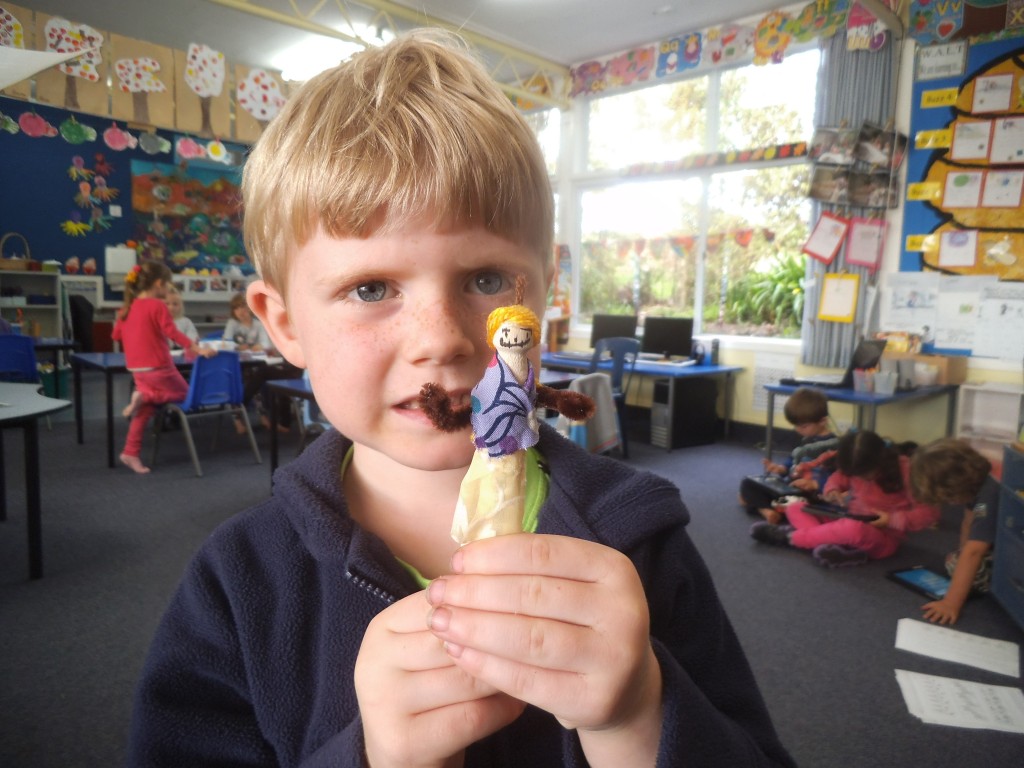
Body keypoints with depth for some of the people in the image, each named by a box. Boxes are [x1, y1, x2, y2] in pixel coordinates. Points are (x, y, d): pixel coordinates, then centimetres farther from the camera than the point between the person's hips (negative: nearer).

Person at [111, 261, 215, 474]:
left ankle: (131, 453, 6)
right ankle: (144, 396, -8)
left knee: (145, 408, 14)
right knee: (184, 393, 14)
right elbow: (172, 332, -22)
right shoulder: (157, 305, -12)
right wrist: (198, 349, -23)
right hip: (158, 367, -7)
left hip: (137, 368, 7)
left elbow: (116, 335, 16)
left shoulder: (128, 307, 9)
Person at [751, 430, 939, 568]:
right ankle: (838, 547, -33)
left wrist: (892, 520, -26)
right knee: (795, 508, -6)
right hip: (850, 521, 7)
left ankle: (791, 536, -23)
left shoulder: (905, 469, -19)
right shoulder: (857, 466, -5)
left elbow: (929, 513, -17)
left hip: (883, 538, -6)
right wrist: (832, 491, -8)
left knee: (853, 529, -42)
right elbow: (838, 476, 14)